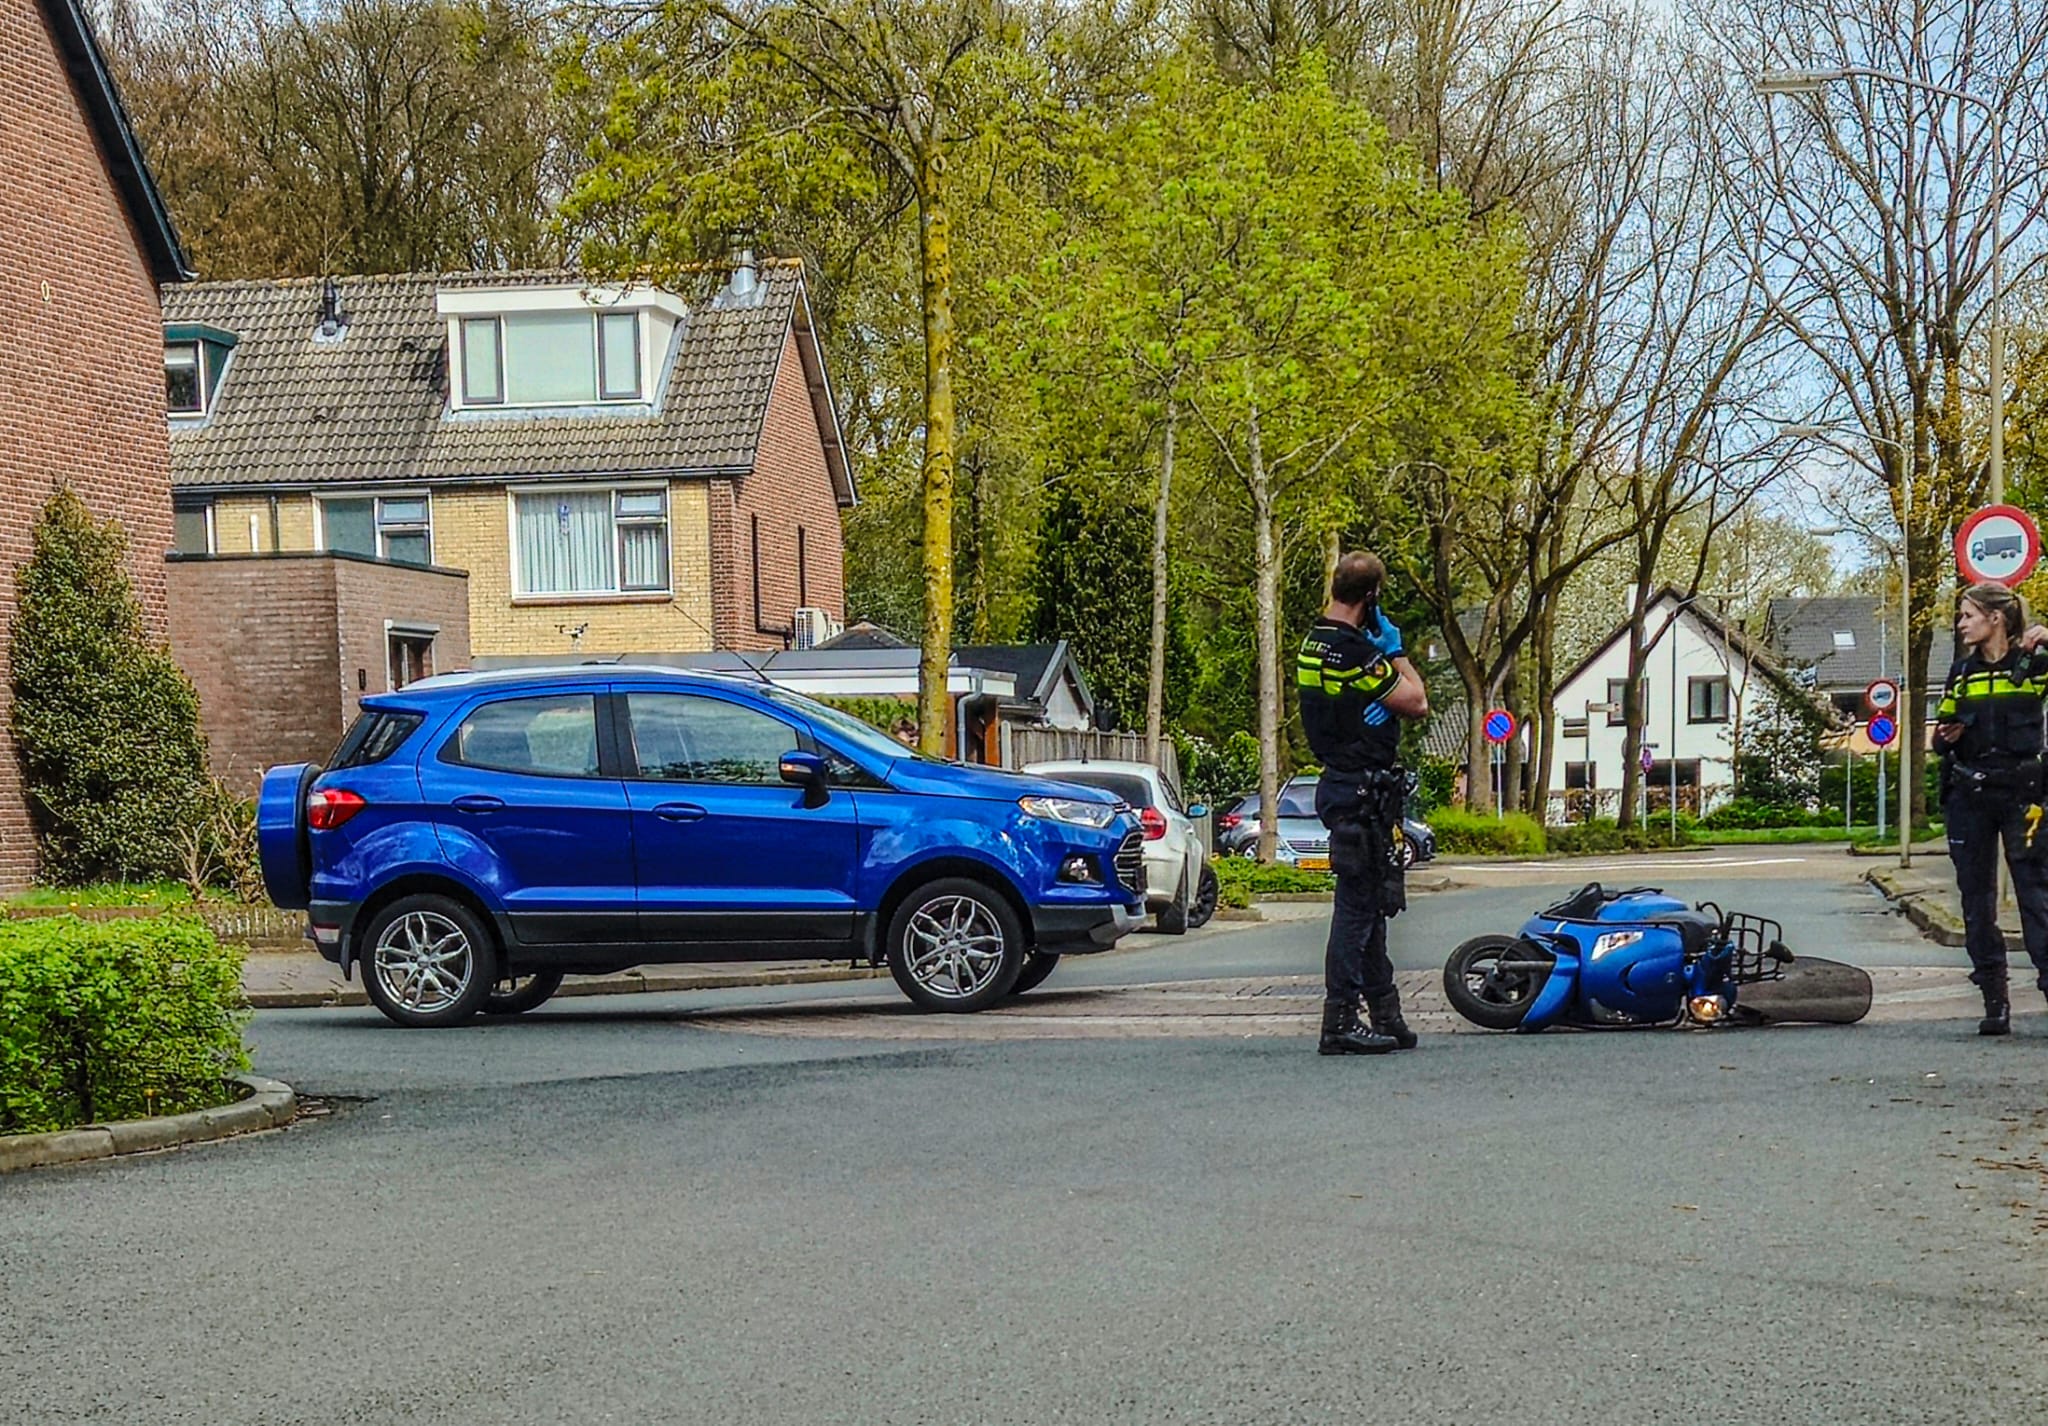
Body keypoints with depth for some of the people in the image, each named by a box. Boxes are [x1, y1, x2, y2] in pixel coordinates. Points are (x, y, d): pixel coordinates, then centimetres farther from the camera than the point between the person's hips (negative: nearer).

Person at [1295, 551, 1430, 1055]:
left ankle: (1385, 1015, 22)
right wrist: (1395, 650, 0)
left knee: (1368, 903, 14)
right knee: (1358, 904, -6)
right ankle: (1340, 1023, -4)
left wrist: (1383, 651, 10)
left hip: (1342, 784, 10)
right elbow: (1417, 703, -11)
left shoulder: (1314, 644, 10)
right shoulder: (1353, 652, -20)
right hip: (1364, 791, -10)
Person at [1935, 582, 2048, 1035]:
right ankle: (1995, 1001, 7)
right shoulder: (1962, 672, 13)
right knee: (1977, 898, 3)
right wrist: (1944, 737, -2)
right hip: (1967, 795, 4)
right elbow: (1942, 737, 20)